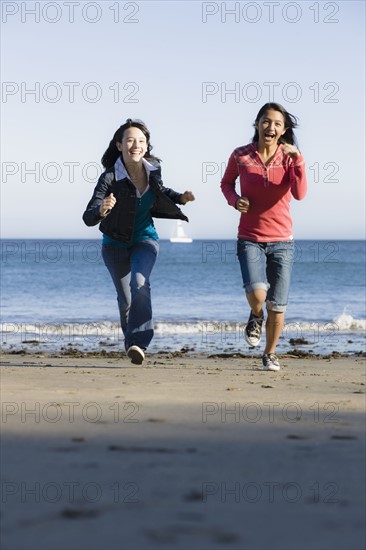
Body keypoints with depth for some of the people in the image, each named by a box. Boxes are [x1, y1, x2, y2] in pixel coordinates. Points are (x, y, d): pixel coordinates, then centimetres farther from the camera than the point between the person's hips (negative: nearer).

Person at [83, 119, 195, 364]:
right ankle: (131, 340, 35)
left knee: (140, 283, -26)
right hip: (116, 244, -1)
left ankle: (138, 343, -30)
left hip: (145, 239, 1)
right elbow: (88, 218, -30)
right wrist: (101, 209, -51)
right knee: (126, 299, 9)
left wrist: (181, 197, -2)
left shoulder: (153, 169, -10)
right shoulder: (110, 177, -24)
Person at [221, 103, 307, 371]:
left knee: (277, 306, 3)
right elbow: (226, 183, 16)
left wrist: (298, 160, -28)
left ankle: (270, 353, 28)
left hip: (282, 241, 1)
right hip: (250, 239, -1)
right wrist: (234, 199, -5)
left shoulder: (289, 158, -2)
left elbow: (299, 194, -16)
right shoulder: (241, 156, -2)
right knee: (257, 294, -23)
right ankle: (256, 316, 14)